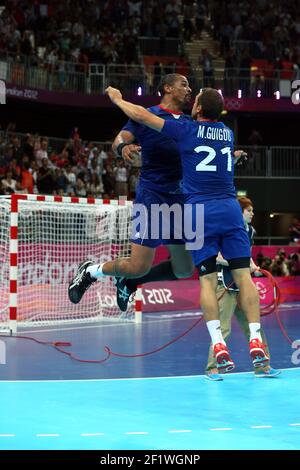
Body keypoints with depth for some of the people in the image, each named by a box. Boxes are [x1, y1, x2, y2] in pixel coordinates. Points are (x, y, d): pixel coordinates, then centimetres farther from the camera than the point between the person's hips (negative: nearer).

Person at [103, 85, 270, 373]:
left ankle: (219, 346, -13)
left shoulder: (186, 130, 1)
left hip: (199, 211, -3)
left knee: (207, 279, -2)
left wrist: (117, 99, 19)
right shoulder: (228, 133, 15)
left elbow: (141, 115, 4)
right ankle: (256, 342, -10)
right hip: (229, 208, 3)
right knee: (243, 274, -1)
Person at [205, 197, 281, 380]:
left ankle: (262, 366, 13)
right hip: (226, 285, -7)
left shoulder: (250, 231, 10)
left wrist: (253, 266, 3)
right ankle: (212, 368, 4)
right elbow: (217, 257, -16)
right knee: (223, 328, -6)